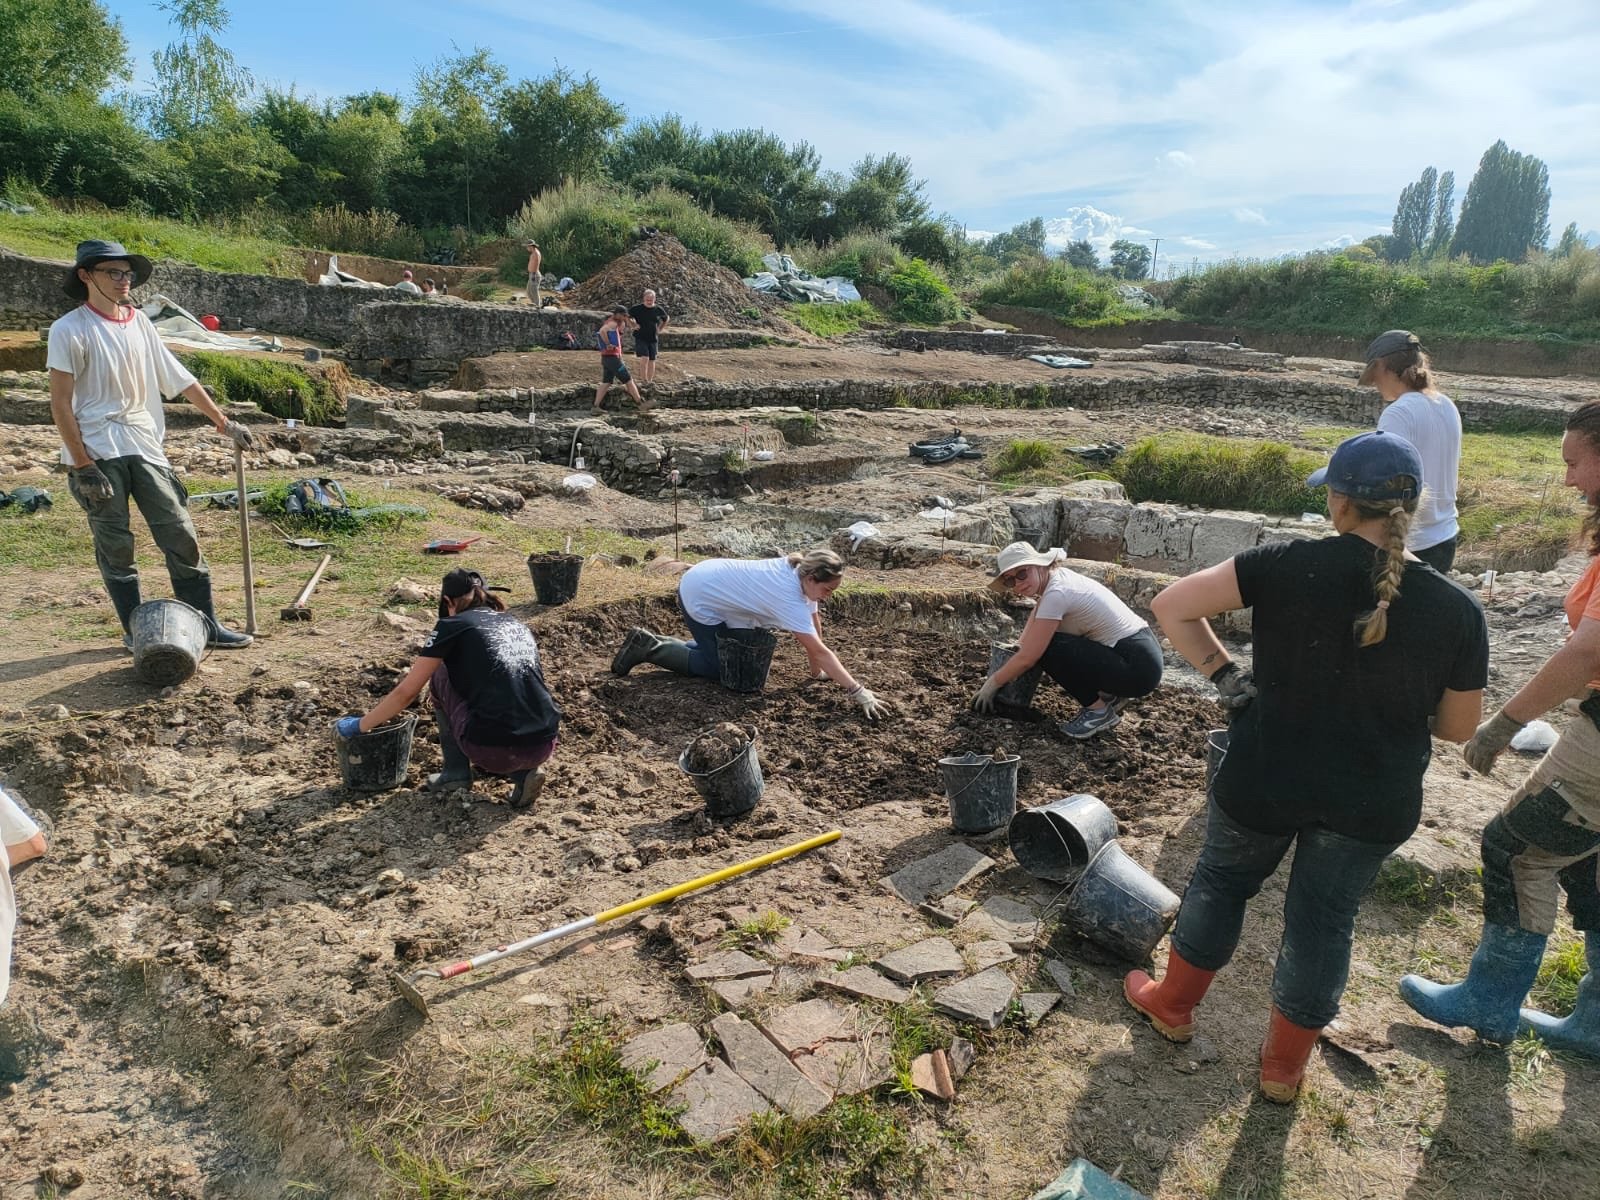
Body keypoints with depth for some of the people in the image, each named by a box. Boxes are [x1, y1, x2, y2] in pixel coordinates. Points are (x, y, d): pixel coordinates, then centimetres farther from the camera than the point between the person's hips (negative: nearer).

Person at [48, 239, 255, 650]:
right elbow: (60, 404, -9)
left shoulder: (139, 322, 9)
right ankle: (135, 630, 14)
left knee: (181, 535, 1)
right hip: (97, 452, -5)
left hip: (144, 446, 5)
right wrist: (82, 466, -13)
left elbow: (180, 379, 15)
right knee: (115, 547, 3)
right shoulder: (69, 330, -7)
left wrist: (224, 423, 13)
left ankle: (204, 624, 7)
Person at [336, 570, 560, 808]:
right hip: (543, 748, 4)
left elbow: (405, 693, 11)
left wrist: (359, 726, 27)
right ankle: (524, 770, 11)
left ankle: (456, 774, 21)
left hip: (494, 748, -4)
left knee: (441, 674, 21)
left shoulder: (452, 626, 8)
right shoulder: (517, 625, 23)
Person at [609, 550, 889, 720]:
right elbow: (820, 651, -35)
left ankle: (657, 643, 23)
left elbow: (815, 623, -1)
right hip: (698, 596, -9)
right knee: (717, 668, -1)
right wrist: (858, 691, -36)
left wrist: (817, 671, 2)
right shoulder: (789, 598, -32)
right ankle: (649, 647, 6)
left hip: (709, 578, 9)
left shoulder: (800, 570, -8)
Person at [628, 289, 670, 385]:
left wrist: (660, 329, 10)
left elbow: (666, 319, 20)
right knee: (645, 358, -16)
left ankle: (650, 381, 15)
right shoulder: (637, 308, -8)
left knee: (652, 360, 6)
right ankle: (645, 380, -8)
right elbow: (627, 316, 5)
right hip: (641, 338, -3)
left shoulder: (658, 309, 1)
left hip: (653, 339, 3)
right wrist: (633, 325, -3)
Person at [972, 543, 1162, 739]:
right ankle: (1109, 695, 16)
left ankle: (1100, 709, -2)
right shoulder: (1057, 576, 6)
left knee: (1046, 648, -16)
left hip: (1138, 666, -9)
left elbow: (1026, 658, -17)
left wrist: (992, 684, -3)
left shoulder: (1056, 593, -20)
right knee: (1040, 642, 13)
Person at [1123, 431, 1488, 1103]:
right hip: (1374, 803, 2)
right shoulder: (1457, 610, -10)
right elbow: (1459, 727, 0)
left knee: (1221, 882, 23)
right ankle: (1284, 1067, 36)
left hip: (1265, 781, -1)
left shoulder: (1289, 566, -17)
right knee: (1324, 918, 20)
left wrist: (1226, 677, -8)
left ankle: (1173, 1005, 42)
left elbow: (1171, 607, -18)